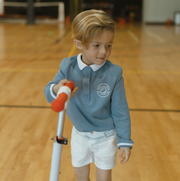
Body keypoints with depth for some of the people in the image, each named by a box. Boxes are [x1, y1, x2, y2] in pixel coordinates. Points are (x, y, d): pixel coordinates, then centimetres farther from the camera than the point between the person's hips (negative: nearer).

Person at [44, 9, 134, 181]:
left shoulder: (113, 73, -20)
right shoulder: (68, 67, -14)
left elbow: (120, 111, -13)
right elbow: (48, 93, -13)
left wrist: (125, 142, -11)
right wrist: (56, 89, -37)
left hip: (106, 136, -2)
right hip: (79, 134, 3)